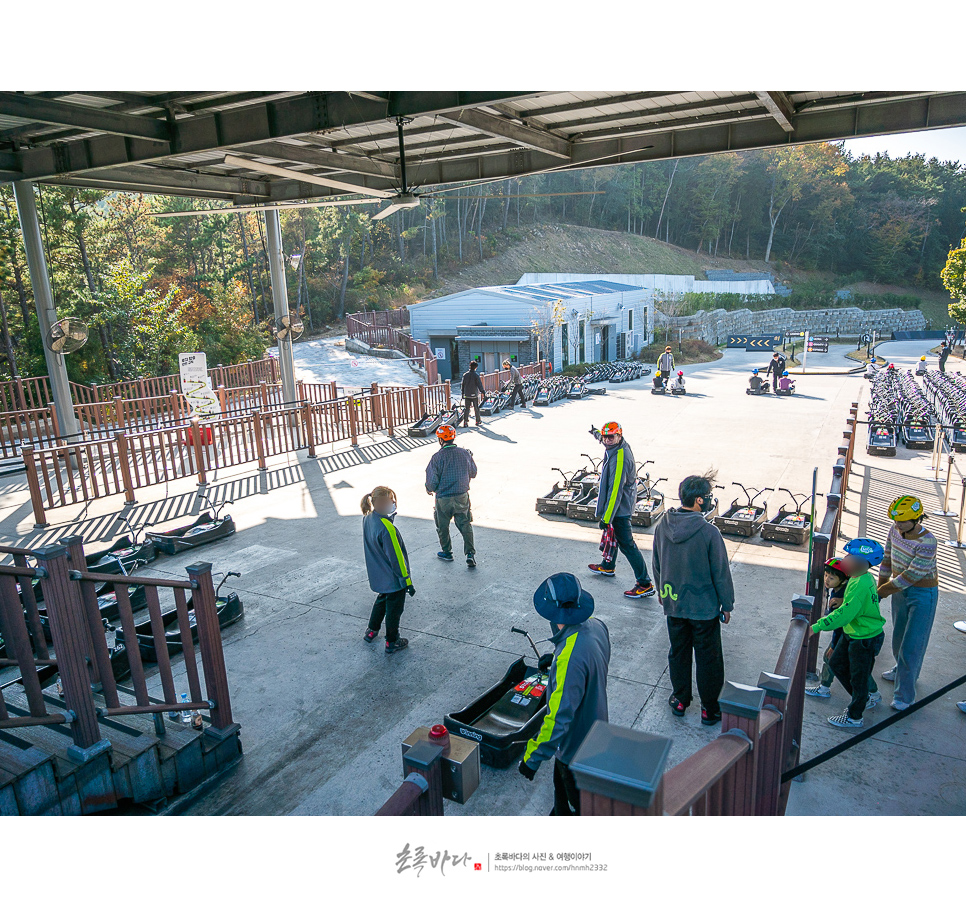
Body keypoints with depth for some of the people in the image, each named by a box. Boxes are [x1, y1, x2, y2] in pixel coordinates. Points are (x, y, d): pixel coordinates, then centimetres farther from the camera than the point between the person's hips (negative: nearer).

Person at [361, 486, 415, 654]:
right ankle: (392, 643, 27)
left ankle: (371, 631, 47)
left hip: (378, 576, 8)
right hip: (393, 579, -8)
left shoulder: (368, 518, -7)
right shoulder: (387, 529, -32)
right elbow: (396, 558, -25)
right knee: (394, 609, 11)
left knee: (381, 600, 31)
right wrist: (407, 581, -14)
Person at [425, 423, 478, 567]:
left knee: (442, 526, 17)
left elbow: (432, 481, -13)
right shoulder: (465, 453, -6)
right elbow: (473, 473, 8)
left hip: (443, 499, -3)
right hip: (462, 497, 3)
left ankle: (446, 552, 30)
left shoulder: (437, 457, -17)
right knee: (465, 525, 14)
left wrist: (430, 490, 9)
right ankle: (470, 553, 7)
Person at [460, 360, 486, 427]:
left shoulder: (465, 375, 1)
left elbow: (462, 384, 7)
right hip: (474, 395, -3)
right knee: (476, 409, 10)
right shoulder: (476, 375, -11)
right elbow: (480, 385, -12)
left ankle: (465, 422, 1)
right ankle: (478, 421, 20)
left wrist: (462, 392, 16)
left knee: (466, 408, 7)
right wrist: (483, 392, -4)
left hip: (466, 395, 3)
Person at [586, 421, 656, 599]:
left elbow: (615, 490, -28)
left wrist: (606, 517, -24)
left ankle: (645, 585, 0)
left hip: (620, 508, -10)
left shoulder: (620, 458, -29)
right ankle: (608, 567, 48)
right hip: (620, 504, 10)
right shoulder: (621, 447, 1)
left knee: (626, 544, -6)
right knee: (612, 535, 27)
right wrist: (598, 433, 50)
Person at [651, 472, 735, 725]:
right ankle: (710, 709, 27)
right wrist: (727, 605, 0)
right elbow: (721, 573, -14)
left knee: (678, 652, 20)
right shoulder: (709, 532, -23)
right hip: (704, 607, -4)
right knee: (708, 658, 13)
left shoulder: (662, 526, -8)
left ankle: (680, 700, 35)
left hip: (673, 604, 4)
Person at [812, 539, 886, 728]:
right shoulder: (864, 578, 0)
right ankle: (863, 700, 38)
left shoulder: (860, 586, -31)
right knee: (836, 663, 19)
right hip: (852, 634, 10)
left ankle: (854, 717, 27)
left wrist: (817, 627, -33)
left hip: (865, 639, -10)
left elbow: (844, 614, -34)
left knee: (858, 676, 8)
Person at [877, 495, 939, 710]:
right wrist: (880, 587, 7)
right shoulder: (895, 529, -7)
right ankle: (902, 669, 48)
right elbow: (888, 559, 6)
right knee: (899, 634, 22)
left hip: (923, 594, -7)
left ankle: (904, 694, 9)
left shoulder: (927, 542, -28)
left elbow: (911, 576, -27)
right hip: (900, 590, 7)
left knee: (912, 644, -2)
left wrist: (881, 593, -22)